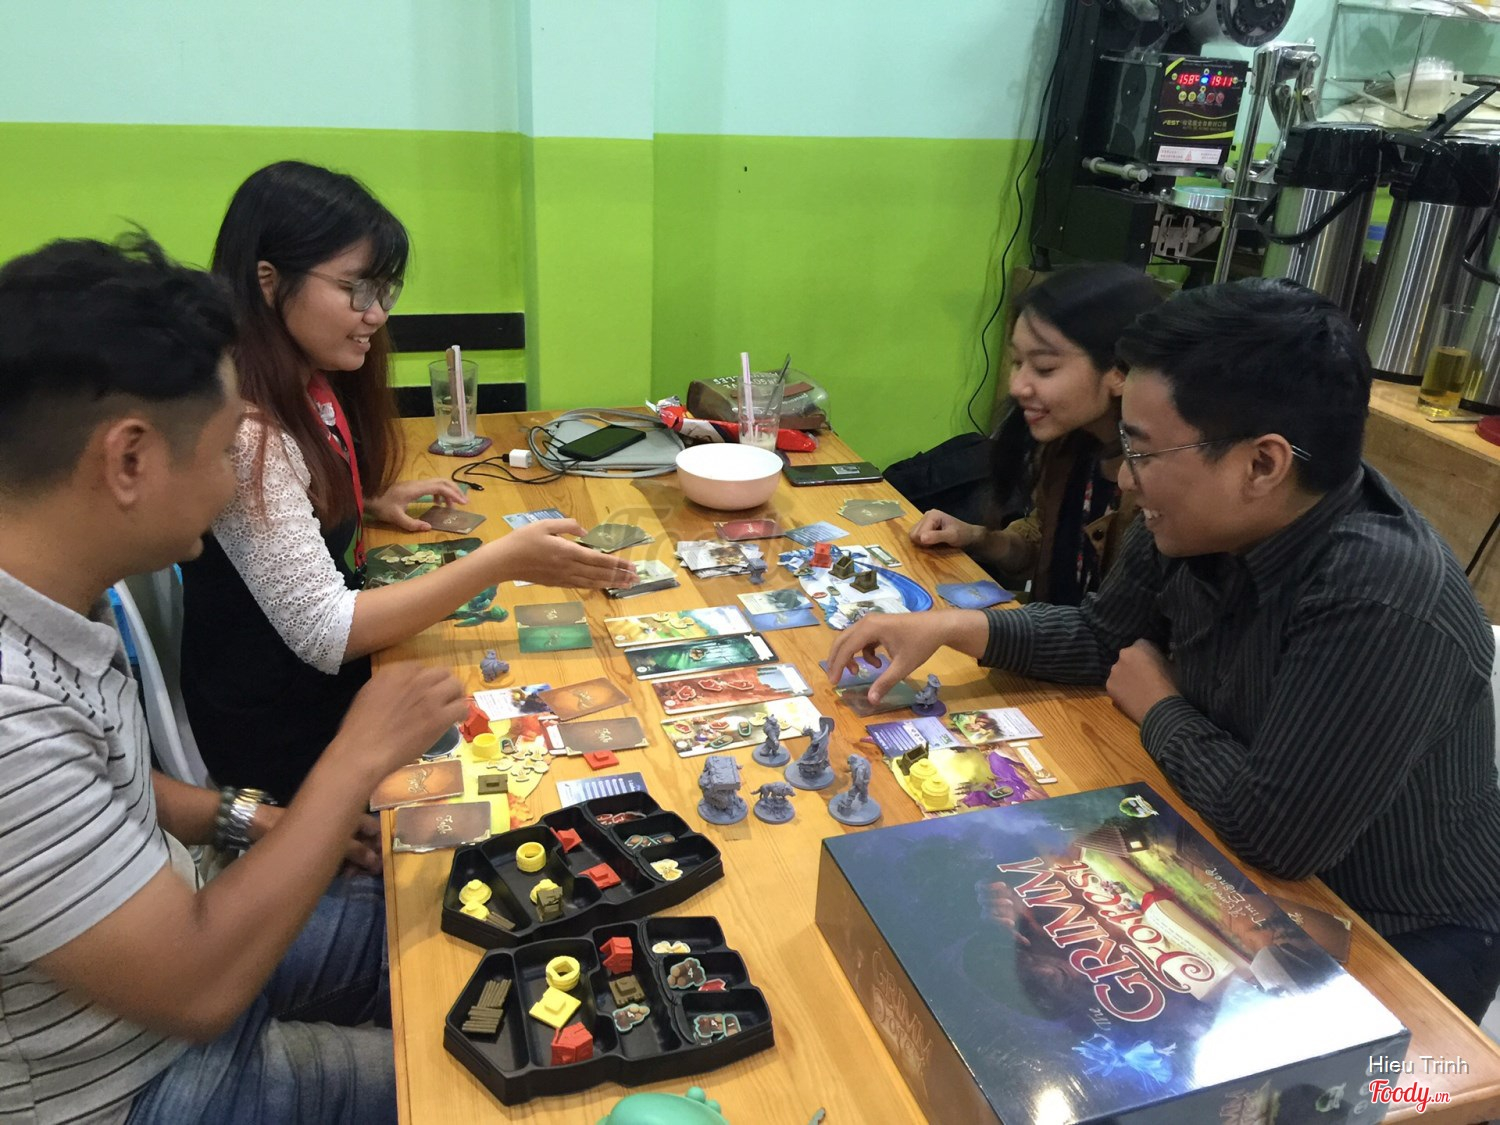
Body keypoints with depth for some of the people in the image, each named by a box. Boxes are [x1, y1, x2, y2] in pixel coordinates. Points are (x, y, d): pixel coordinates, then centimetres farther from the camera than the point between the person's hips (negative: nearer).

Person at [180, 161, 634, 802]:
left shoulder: (314, 387, 0)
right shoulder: (246, 432, -26)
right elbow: (322, 633, -29)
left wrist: (372, 501, 1)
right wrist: (503, 562, -33)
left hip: (330, 684, 7)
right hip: (281, 740, -7)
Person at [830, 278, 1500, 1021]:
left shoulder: (1383, 605, -36)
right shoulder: (1196, 524, -12)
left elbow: (1278, 831, -33)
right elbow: (1103, 634, 5)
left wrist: (1160, 711, -16)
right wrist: (952, 626, -7)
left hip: (1404, 946, -6)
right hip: (1258, 882, 6)